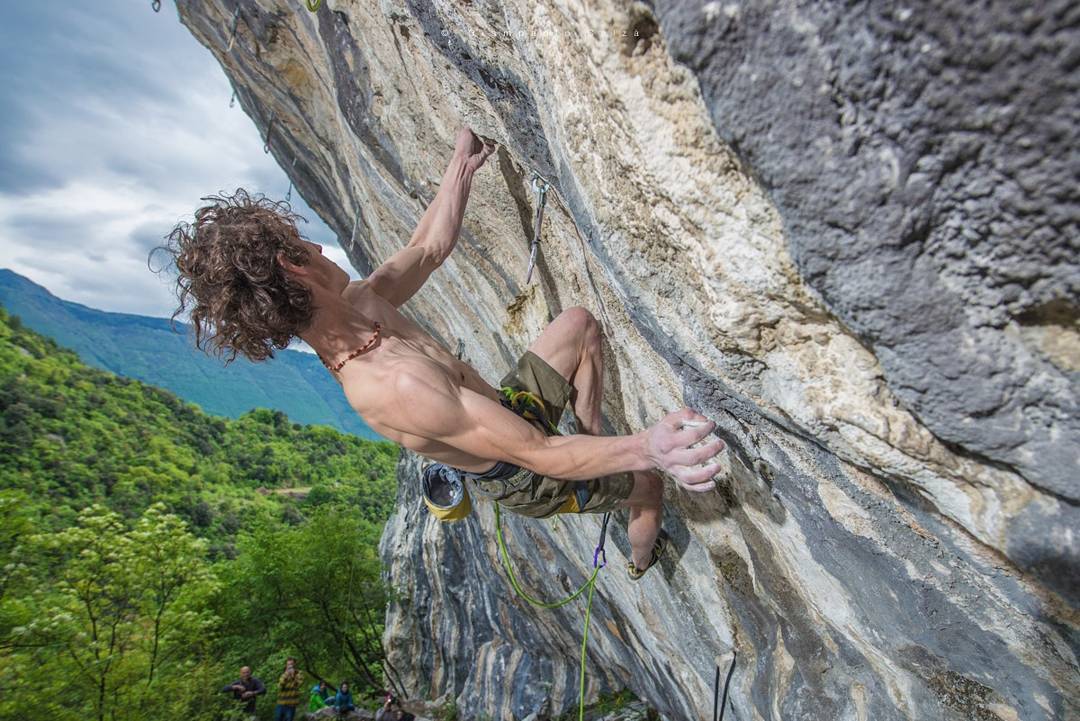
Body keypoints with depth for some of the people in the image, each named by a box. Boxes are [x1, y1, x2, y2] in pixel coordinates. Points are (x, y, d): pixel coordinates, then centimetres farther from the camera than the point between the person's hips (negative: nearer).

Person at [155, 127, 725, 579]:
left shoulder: (357, 305, -15)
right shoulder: (393, 386, -44)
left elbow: (430, 248, 0)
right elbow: (537, 456, -41)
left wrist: (463, 161, 5)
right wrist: (644, 448, -53)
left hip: (507, 409, 8)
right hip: (524, 482, -7)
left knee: (579, 323, 11)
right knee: (648, 486, 15)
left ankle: (591, 435, 27)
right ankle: (642, 561, 51)